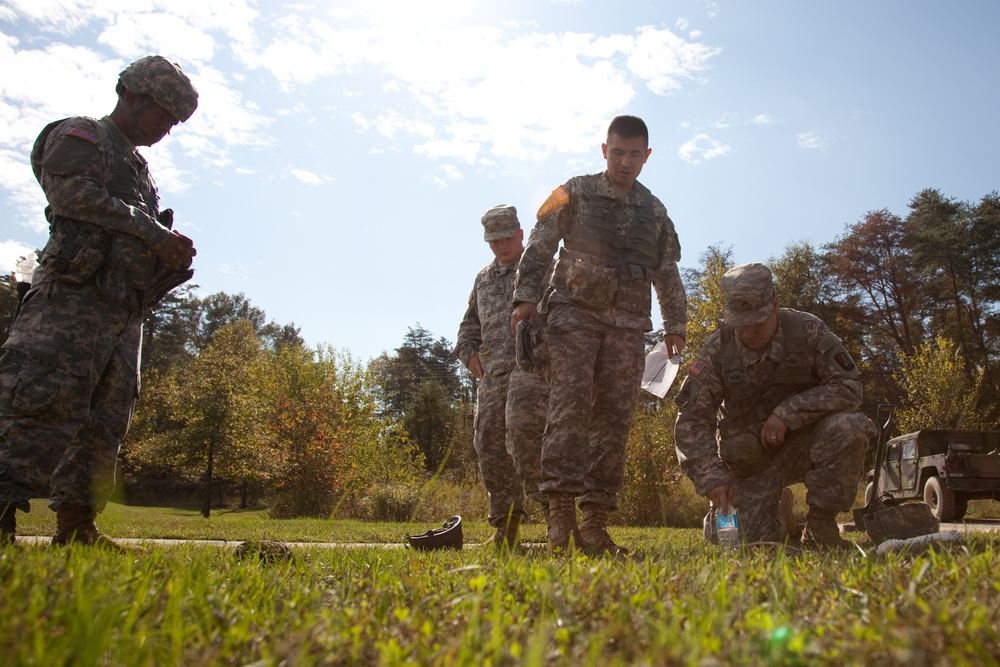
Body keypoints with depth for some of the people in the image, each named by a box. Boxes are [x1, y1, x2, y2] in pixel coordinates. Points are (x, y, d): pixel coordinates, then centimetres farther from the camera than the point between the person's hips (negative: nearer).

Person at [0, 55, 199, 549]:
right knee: (45, 402, -17)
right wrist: (155, 233, -13)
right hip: (74, 297, -8)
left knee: (104, 425, 3)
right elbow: (73, 192, -13)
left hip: (124, 312, 8)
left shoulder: (139, 170, 31)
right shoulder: (79, 136, 8)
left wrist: (171, 258, 6)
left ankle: (76, 526, 6)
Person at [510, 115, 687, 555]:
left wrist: (675, 323, 19)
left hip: (627, 326, 4)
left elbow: (668, 274, 23)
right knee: (570, 407, -18)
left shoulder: (654, 211, 17)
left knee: (614, 420, -2)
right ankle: (560, 511, -18)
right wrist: (526, 297, -8)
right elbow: (539, 247, 2)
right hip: (575, 315, -3)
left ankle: (593, 524, 2)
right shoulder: (575, 194, 6)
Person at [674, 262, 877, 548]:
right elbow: (692, 420, -12)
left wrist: (788, 413, -24)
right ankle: (779, 511, 25)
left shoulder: (808, 330, -10)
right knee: (753, 543, -14)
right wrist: (712, 478, -24)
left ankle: (820, 525, -11)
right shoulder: (717, 349, -11)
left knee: (848, 428, -31)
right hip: (751, 457, 0)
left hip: (806, 440, 0)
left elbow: (848, 386, -14)